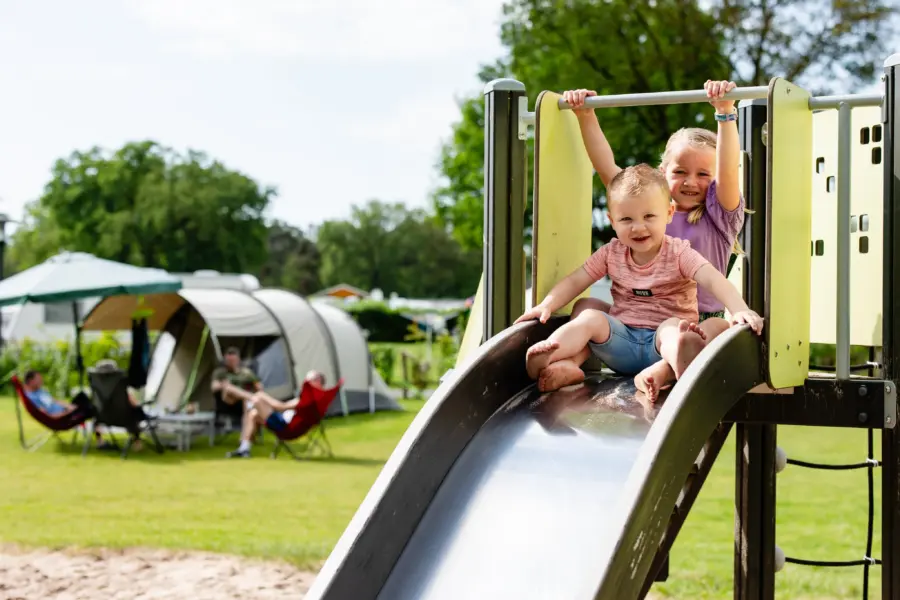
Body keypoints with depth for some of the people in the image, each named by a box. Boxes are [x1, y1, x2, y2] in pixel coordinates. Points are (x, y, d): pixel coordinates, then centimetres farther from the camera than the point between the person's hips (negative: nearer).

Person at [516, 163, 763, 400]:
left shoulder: (679, 253, -5)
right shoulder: (611, 253, 7)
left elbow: (714, 280, -19)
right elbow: (575, 282, 7)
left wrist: (739, 310, -37)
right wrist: (547, 305, -12)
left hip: (661, 340, -3)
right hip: (622, 339, 3)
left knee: (671, 328, -35)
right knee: (589, 316, -20)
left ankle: (662, 370, -62)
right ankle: (567, 365, -41)